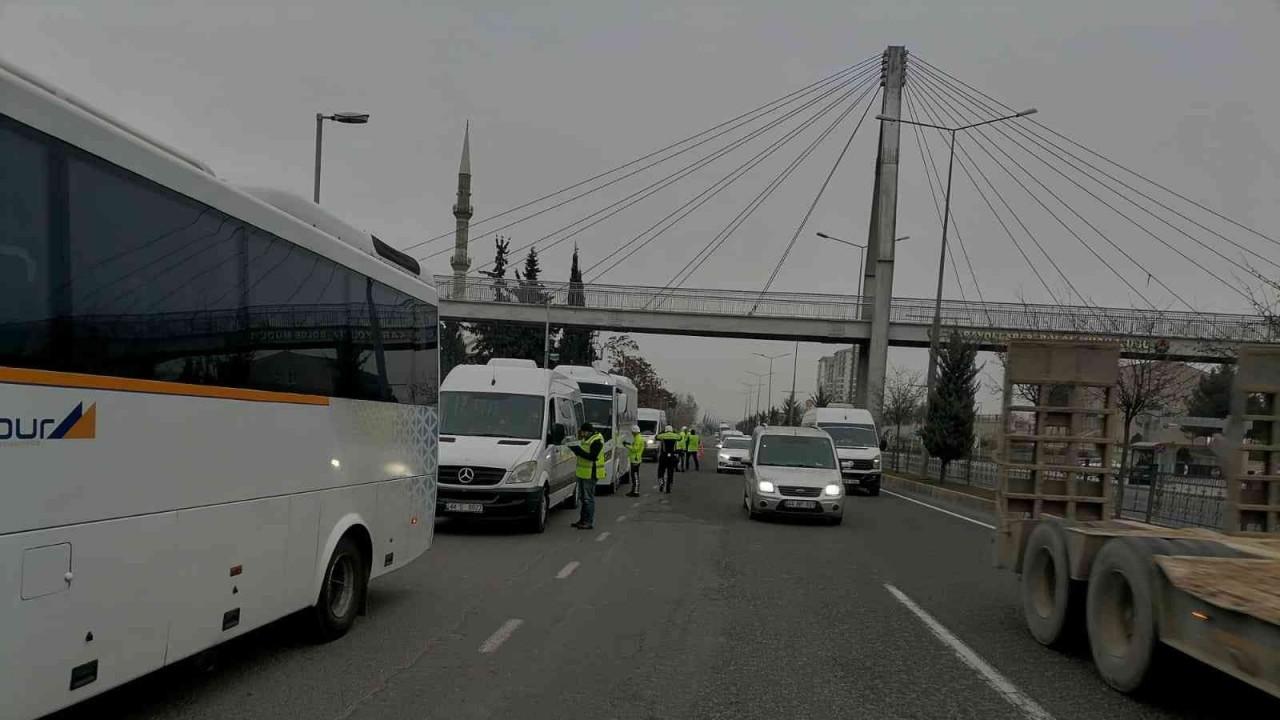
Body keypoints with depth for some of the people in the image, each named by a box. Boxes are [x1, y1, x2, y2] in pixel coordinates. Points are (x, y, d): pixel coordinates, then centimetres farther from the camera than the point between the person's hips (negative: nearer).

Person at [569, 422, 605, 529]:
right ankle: (582, 520, 24)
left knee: (588, 498, -7)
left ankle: (589, 522, -3)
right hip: (583, 473, 10)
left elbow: (592, 457, -24)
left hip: (590, 474, -10)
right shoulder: (586, 439, 16)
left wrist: (579, 451, -26)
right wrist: (576, 449, 4)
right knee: (582, 497, 15)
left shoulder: (597, 441, -16)